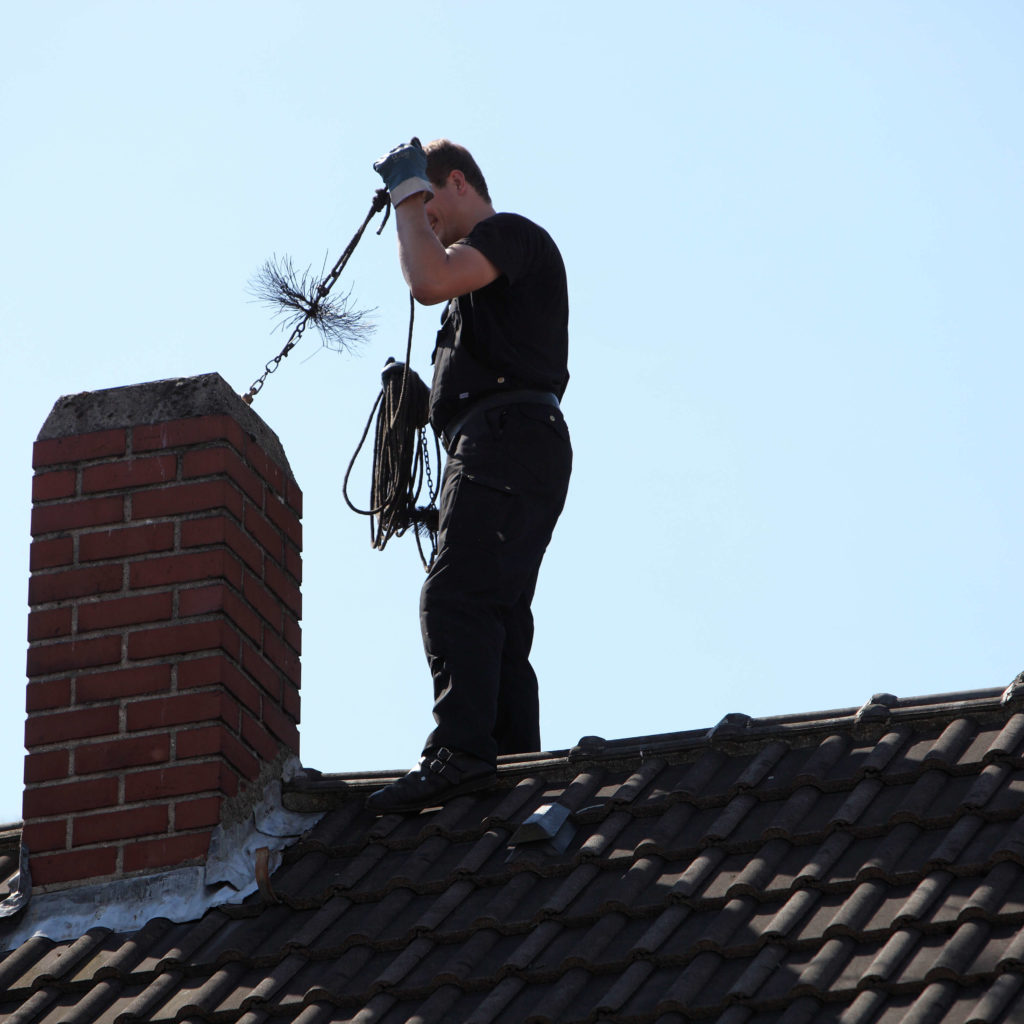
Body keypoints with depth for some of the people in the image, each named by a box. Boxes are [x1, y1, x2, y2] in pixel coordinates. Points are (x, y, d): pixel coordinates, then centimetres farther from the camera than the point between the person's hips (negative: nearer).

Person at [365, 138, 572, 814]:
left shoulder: (511, 233, 1)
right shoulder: (485, 275, 33)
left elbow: (430, 281, -17)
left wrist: (409, 190, -6)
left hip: (508, 434, -11)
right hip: (493, 449, 11)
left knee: (456, 598, -24)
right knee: (496, 618, 3)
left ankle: (460, 751, -36)